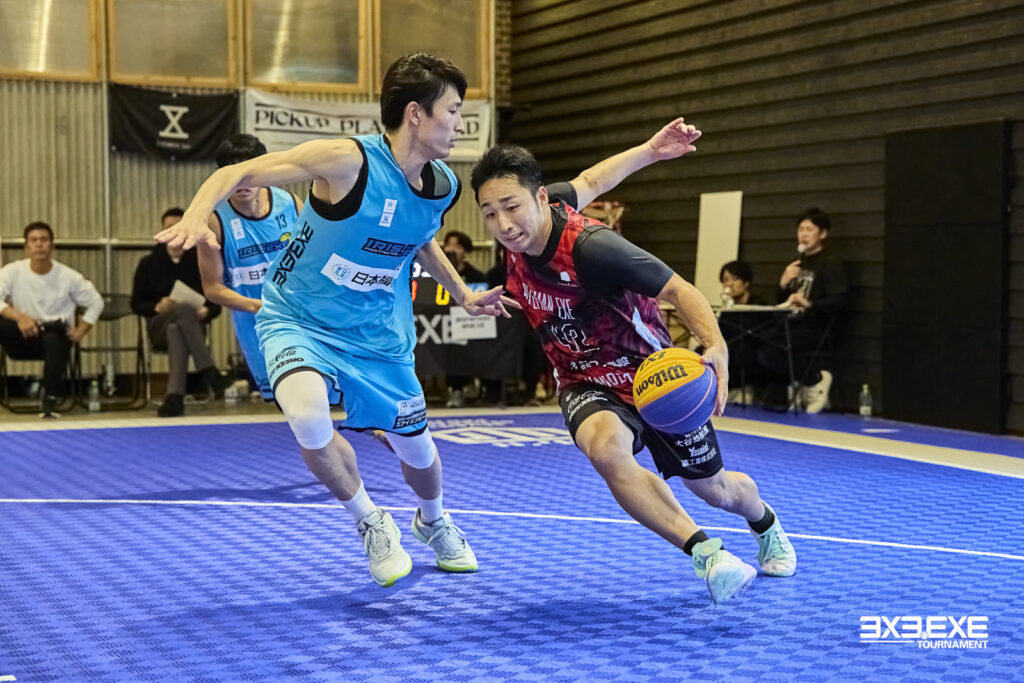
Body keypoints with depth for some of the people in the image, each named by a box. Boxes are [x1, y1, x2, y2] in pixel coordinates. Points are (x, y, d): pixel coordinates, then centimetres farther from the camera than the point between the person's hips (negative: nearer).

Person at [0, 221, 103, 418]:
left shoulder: (69, 276, -1)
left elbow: (96, 303, 8)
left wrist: (80, 331, -5)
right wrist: (18, 316, -34)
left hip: (57, 339, 0)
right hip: (23, 339, 0)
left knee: (53, 338, -39)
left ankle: (50, 400, -34)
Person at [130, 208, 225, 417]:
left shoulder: (200, 262, 13)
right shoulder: (148, 263, 12)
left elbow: (216, 304, 12)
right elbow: (136, 303, 8)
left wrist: (206, 311, -12)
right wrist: (157, 307, -14)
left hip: (191, 326, 1)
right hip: (159, 327, -1)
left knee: (175, 332, -40)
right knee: (184, 308, -37)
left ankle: (175, 398, -50)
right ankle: (208, 370, -44)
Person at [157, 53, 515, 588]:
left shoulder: (443, 187, -5)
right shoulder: (347, 161, -26)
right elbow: (235, 174, -24)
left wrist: (463, 294, 18)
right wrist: (196, 216, -42)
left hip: (379, 336, 5)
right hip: (299, 323, -5)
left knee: (415, 447, 14)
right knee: (308, 418, -34)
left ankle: (433, 520, 53)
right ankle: (371, 524, -4)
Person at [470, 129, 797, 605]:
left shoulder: (590, 247, -32)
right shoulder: (527, 218, -14)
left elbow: (679, 289, -28)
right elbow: (585, 184, 5)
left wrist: (716, 346, -46)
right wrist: (648, 151, 2)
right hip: (586, 384, 4)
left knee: (714, 489, 16)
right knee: (605, 448, -34)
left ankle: (765, 522, 52)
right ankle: (704, 552, -26)